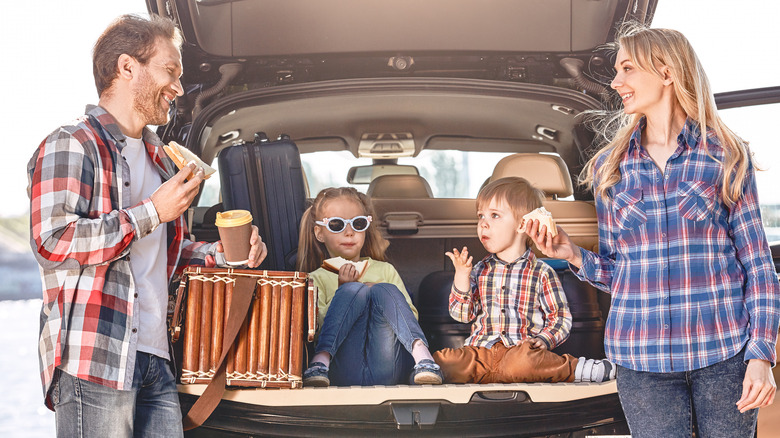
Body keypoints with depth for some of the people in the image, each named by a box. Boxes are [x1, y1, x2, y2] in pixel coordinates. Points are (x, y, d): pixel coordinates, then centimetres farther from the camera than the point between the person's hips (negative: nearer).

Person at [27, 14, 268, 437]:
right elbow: (52, 242, -17)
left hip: (156, 361, 8)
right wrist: (153, 212, -14)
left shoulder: (158, 159, 25)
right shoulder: (71, 145, -4)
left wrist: (222, 253, 13)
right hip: (93, 357, -8)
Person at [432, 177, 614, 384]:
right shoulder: (480, 270, 17)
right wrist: (462, 275, 0)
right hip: (480, 349, 2)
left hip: (519, 349, -2)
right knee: (441, 360, -30)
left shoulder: (541, 273, 5)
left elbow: (560, 317, 7)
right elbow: (462, 314, 11)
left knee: (522, 361, -40)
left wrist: (542, 340, -12)